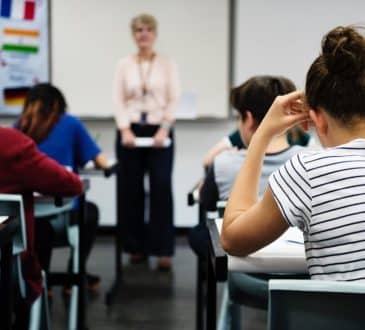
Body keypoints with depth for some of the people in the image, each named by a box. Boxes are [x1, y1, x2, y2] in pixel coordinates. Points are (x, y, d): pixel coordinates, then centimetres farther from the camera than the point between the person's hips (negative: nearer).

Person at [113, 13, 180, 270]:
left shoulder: (168, 65, 3)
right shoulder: (124, 65, 7)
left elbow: (174, 100, -2)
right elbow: (119, 100, 1)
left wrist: (164, 130, -15)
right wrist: (125, 130, -12)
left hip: (159, 131, -2)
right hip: (130, 131, 2)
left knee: (161, 189, -10)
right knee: (131, 190, 4)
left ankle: (163, 250, -7)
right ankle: (137, 247, 16)